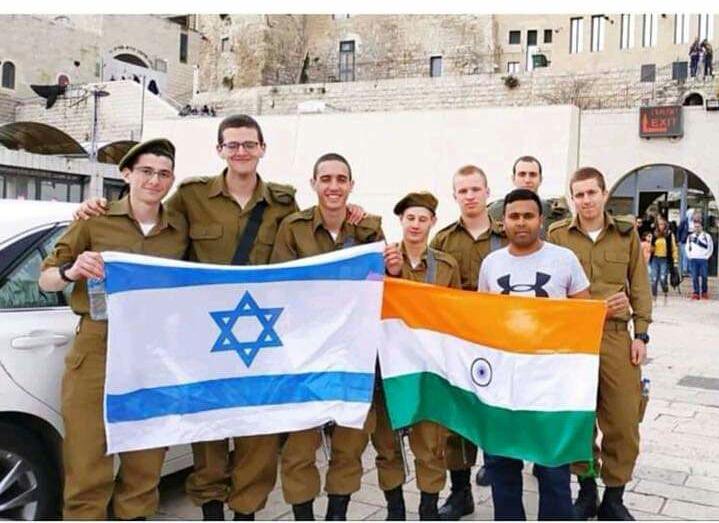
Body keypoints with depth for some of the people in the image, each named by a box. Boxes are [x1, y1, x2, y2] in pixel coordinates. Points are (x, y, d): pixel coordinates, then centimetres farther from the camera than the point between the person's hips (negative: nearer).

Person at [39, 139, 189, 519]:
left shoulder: (180, 228, 8)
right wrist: (71, 271, -15)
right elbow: (46, 280, 5)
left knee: (145, 465, 10)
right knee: (87, 467, -2)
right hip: (97, 348, -2)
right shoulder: (96, 220, 1)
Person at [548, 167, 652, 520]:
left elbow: (640, 287, 9)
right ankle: (586, 488, 26)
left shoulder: (626, 233, 7)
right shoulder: (557, 235, 3)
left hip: (616, 336, 1)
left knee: (623, 421, 3)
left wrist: (641, 333, 3)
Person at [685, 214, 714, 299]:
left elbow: (711, 248, 8)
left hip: (703, 260, -2)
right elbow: (688, 248, 18)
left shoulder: (707, 236, 3)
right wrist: (689, 256, 6)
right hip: (693, 260, 2)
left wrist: (707, 256, 0)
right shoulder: (690, 237, 12)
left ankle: (704, 293, 8)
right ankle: (695, 293, 3)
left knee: (704, 276, -4)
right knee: (694, 277, -1)